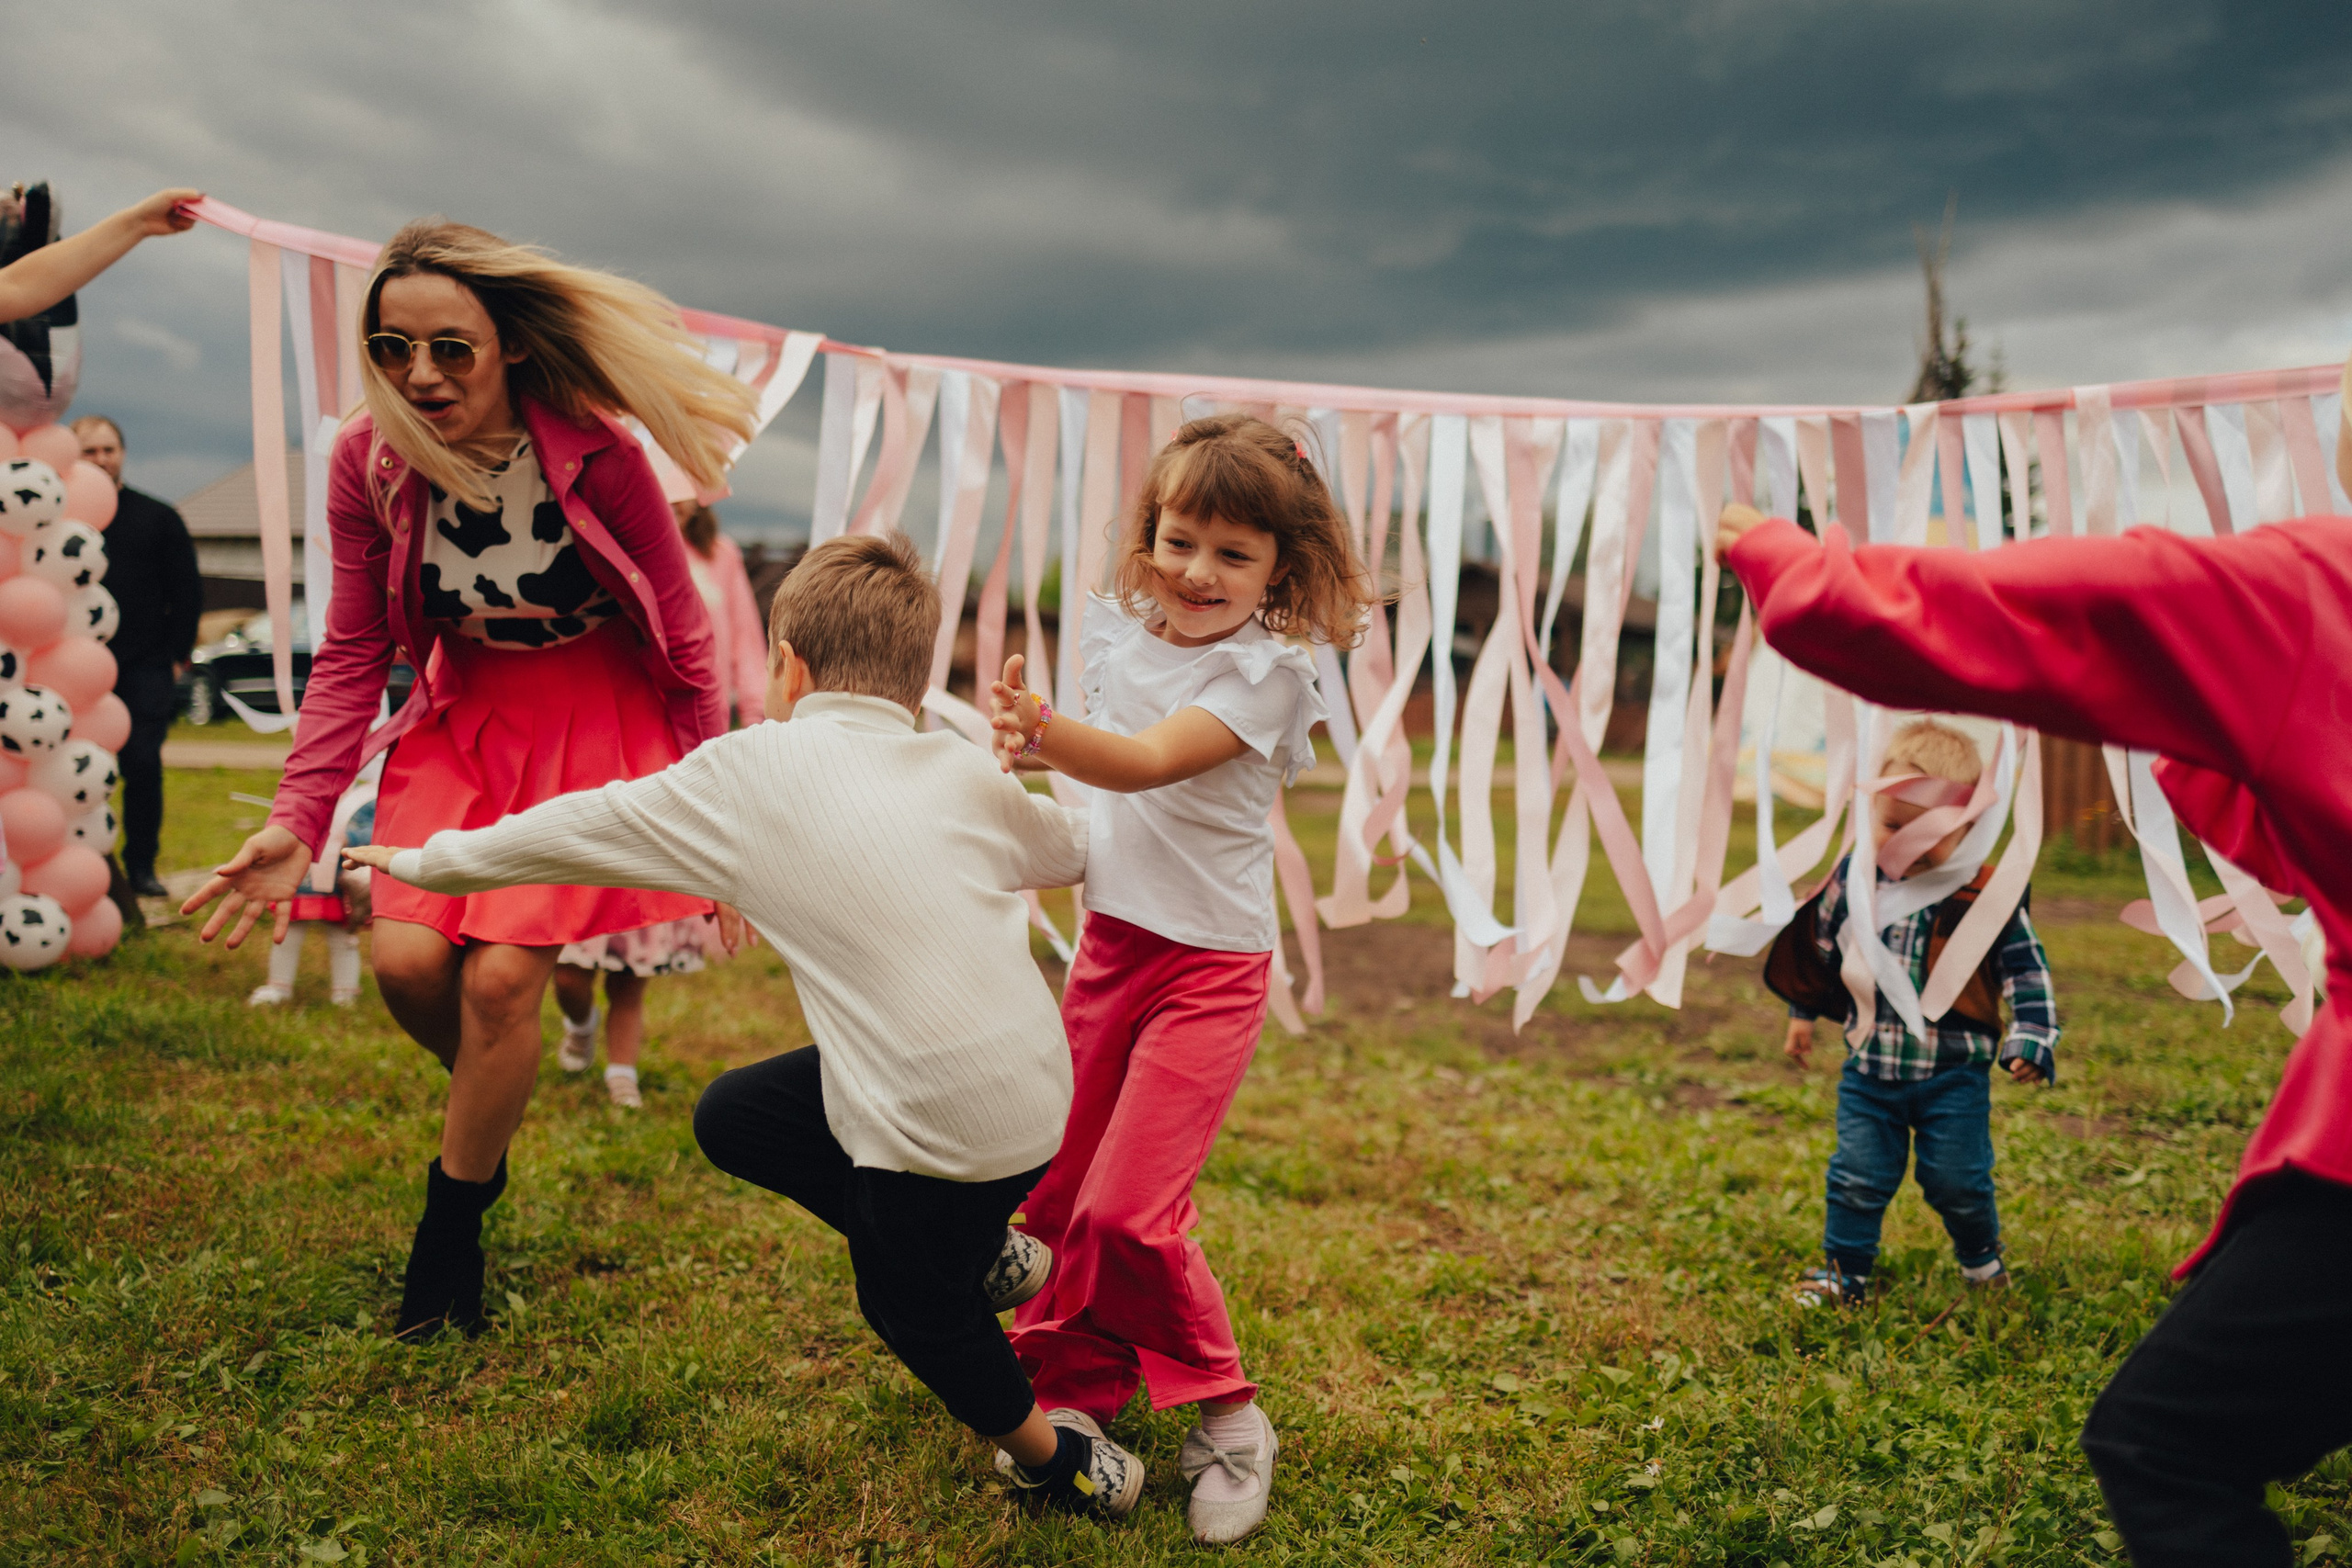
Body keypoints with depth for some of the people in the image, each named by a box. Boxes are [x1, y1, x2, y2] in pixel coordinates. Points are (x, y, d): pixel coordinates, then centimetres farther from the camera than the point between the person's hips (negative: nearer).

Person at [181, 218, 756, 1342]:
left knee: (501, 976, -10)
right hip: (464, 714, 4)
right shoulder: (369, 461, -12)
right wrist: (297, 819, -12)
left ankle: (450, 1237, 15)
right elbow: (352, 652, -3)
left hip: (597, 722, -3)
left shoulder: (594, 455, -22)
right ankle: (488, 1120, 27)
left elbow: (684, 636, -11)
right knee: (407, 961, -10)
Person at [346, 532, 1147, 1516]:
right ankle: (977, 1257, 28)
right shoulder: (963, 771, 8)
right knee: (732, 1116, 21)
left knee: (906, 1305, 23)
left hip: (948, 1122, -6)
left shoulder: (751, 770, -4)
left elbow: (569, 829, 7)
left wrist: (428, 860, 22)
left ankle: (1066, 1464, 39)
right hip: (1029, 1074, 6)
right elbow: (1071, 848, 24)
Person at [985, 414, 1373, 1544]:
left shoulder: (1265, 674, -17)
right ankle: (1076, 1387, 31)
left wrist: (1043, 729, -47)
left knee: (1127, 1207, -12)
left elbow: (1147, 762, -32)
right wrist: (1031, 740, 3)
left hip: (1208, 963, -6)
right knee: (1057, 1190, 10)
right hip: (1109, 940, 7)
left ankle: (1228, 1418, 9)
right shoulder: (1120, 636, 3)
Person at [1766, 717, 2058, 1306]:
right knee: (1858, 1175, 6)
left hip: (1954, 1073, -2)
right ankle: (1844, 1271, 23)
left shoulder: (1988, 894, -12)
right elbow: (1821, 946, 12)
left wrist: (2031, 1038, -13)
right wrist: (1803, 1014, 18)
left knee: (1957, 1178, 8)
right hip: (1869, 1065, 2)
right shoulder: (1855, 876, -2)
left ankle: (1981, 1253, 37)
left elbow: (2027, 969, -4)